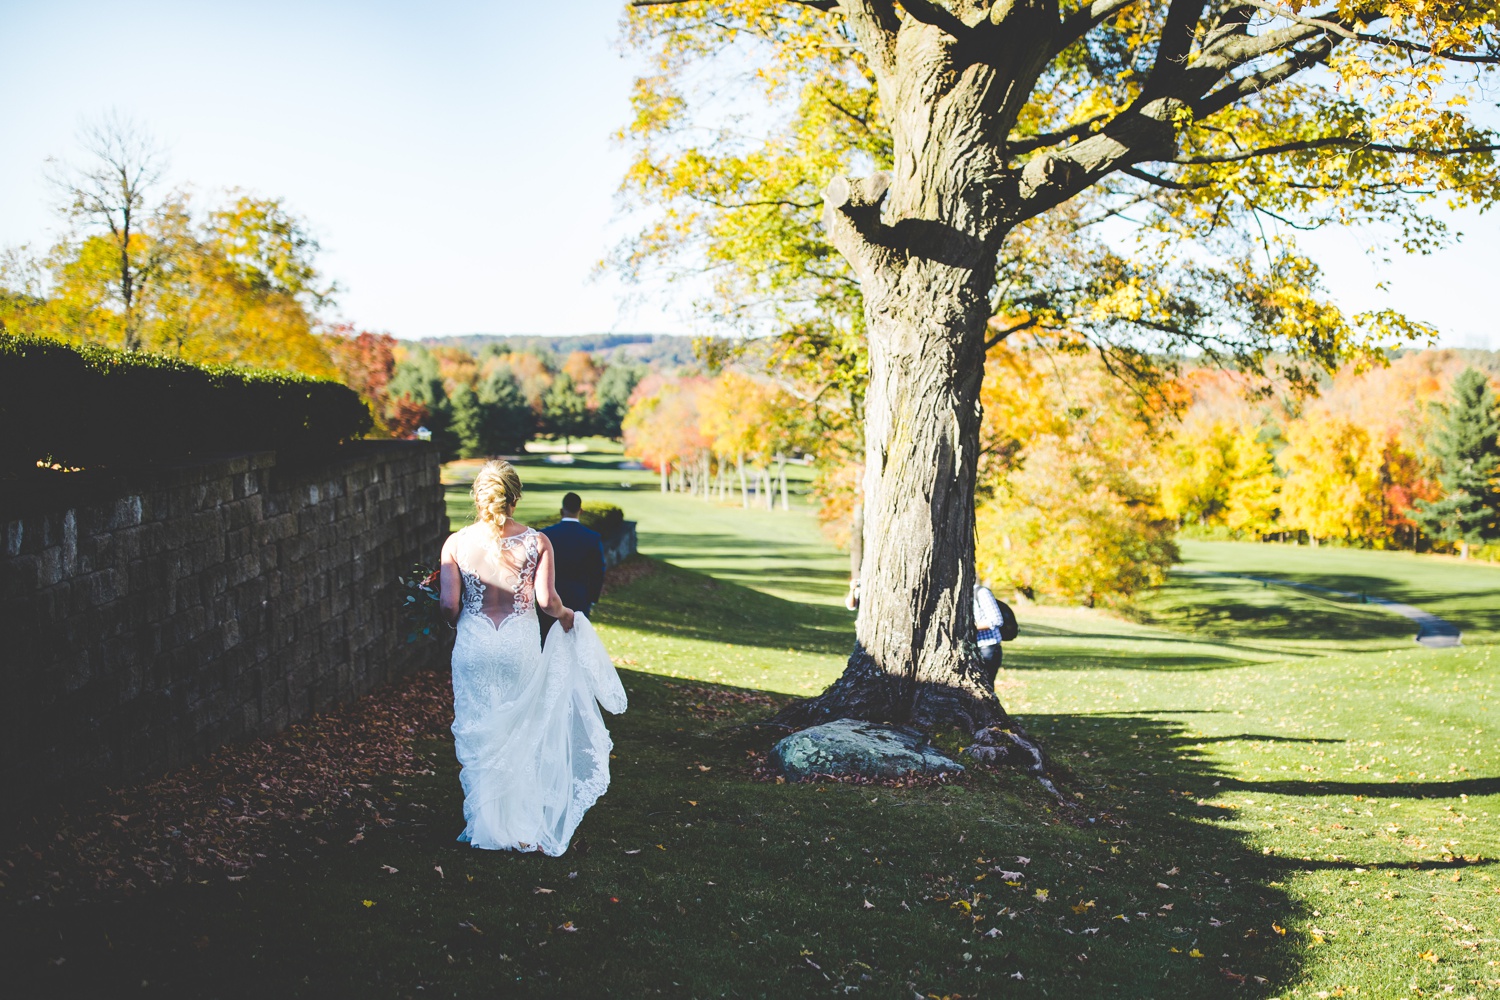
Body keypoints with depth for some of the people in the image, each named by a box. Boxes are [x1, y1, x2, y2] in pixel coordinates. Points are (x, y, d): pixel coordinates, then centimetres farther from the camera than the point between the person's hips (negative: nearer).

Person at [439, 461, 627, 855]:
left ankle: (486, 826, 19)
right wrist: (566, 615, 9)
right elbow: (546, 600, -13)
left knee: (477, 736, 12)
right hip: (519, 645, 0)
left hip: (473, 645, 0)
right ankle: (523, 828, 21)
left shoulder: (456, 543, -3)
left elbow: (449, 604, -7)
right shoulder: (536, 542, -5)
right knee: (523, 734, 14)